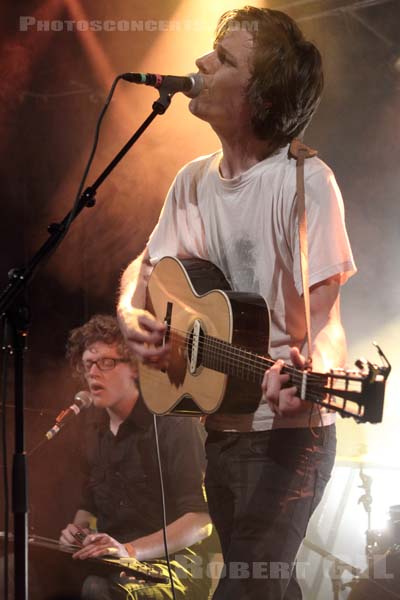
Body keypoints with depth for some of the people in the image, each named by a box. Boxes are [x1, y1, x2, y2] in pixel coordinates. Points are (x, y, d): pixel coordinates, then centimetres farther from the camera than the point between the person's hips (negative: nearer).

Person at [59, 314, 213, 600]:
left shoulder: (173, 423, -8)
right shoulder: (95, 431, 14)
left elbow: (201, 520, -16)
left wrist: (131, 550, -27)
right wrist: (79, 528, 5)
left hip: (172, 566, -6)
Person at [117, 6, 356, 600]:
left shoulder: (305, 182, -18)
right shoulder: (194, 180, 4)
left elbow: (324, 319, -20)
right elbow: (145, 267, 17)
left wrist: (307, 374, -41)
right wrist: (130, 314, -5)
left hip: (286, 429, -7)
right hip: (221, 425, 7)